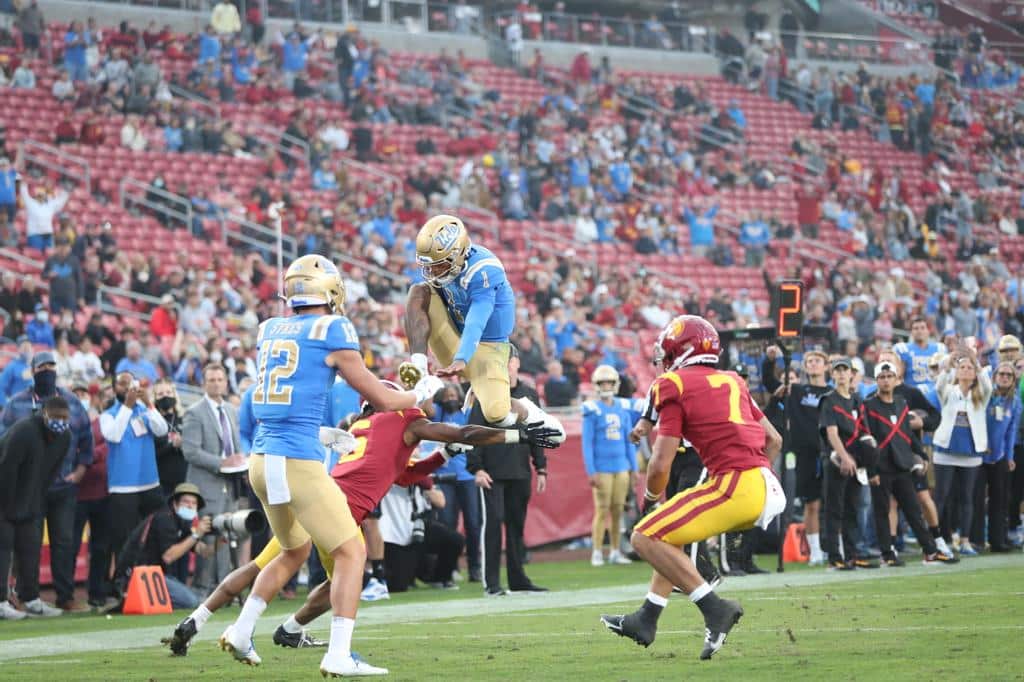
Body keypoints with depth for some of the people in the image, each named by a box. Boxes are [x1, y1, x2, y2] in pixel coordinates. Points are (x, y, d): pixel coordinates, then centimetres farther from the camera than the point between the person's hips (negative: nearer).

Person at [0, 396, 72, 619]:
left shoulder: (64, 437, -1)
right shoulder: (23, 431, -25)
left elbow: (49, 474, 5)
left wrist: (36, 504, 0)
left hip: (30, 504, 7)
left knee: (31, 548, 7)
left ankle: (31, 600, 13)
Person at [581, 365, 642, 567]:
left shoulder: (624, 408, 9)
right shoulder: (592, 410, -4)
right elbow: (587, 443, -4)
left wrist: (633, 468, 14)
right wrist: (591, 471, -9)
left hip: (622, 467, 4)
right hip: (602, 469, -4)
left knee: (618, 510, 6)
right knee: (602, 510, -5)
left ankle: (615, 552, 13)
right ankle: (597, 552, 0)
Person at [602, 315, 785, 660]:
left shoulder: (674, 386, -1)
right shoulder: (732, 381, 20)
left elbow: (661, 465, -4)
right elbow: (774, 440, 22)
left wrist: (651, 497, 15)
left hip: (734, 485, -9)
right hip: (766, 487, 9)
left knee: (646, 538, -3)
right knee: (671, 533, 26)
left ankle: (715, 608, -10)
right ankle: (646, 620, 31)